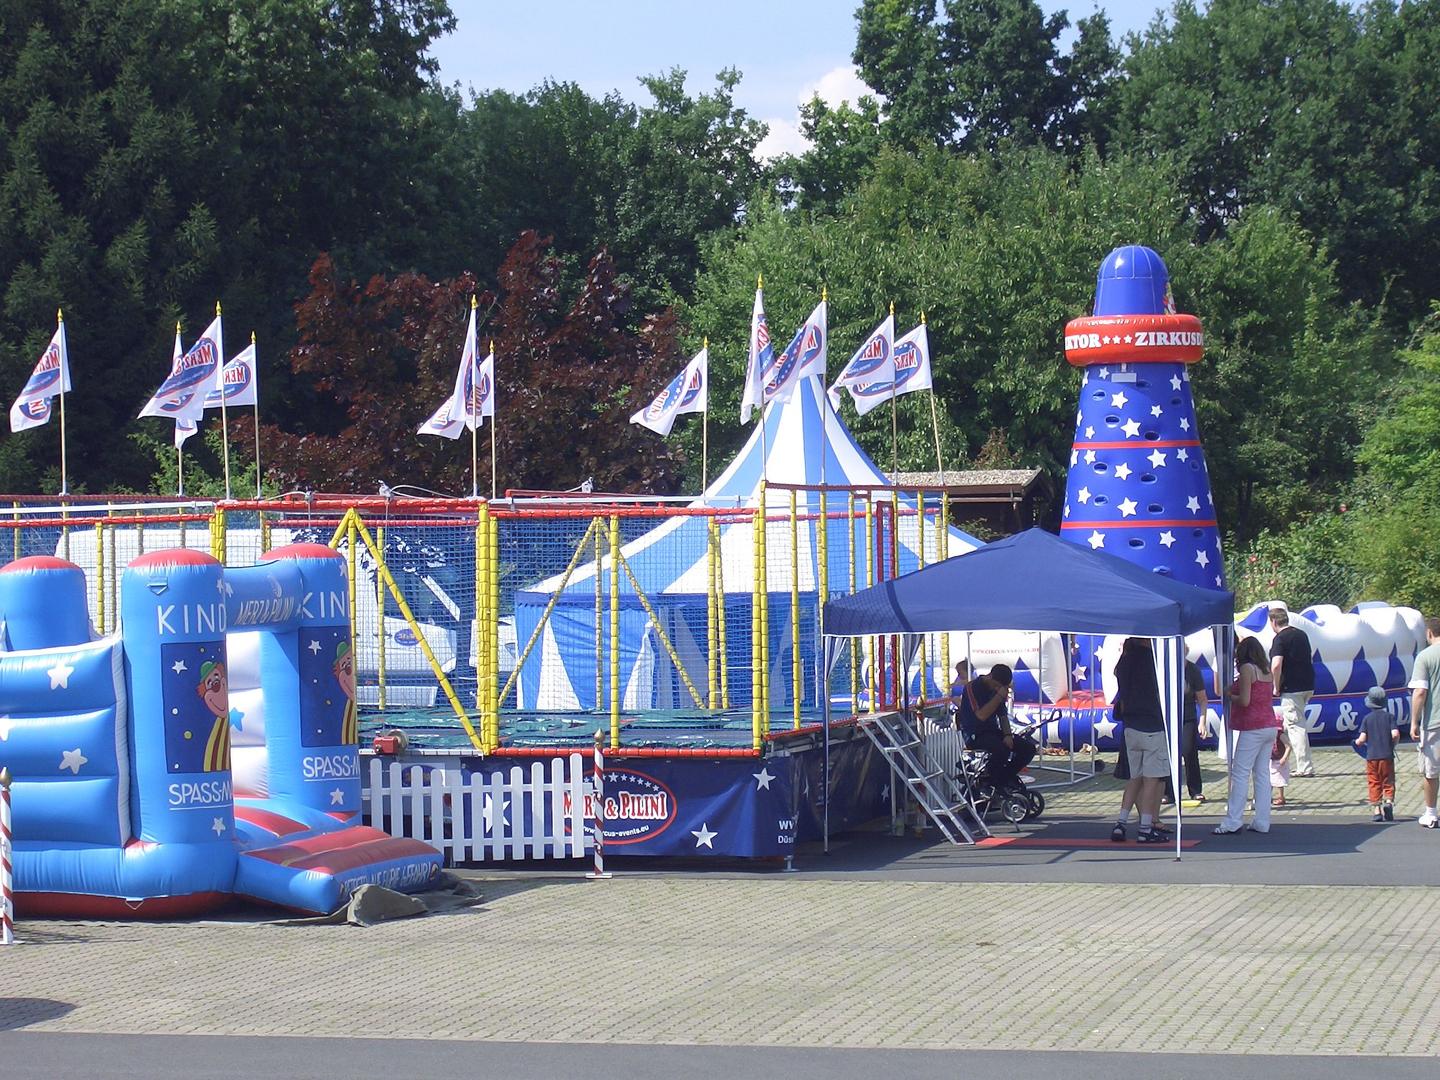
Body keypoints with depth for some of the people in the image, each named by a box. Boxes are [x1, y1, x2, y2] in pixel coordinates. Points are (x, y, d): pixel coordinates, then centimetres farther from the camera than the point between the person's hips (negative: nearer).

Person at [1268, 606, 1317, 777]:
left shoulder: (1280, 638, -13)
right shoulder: (1301, 634, 12)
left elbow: (1276, 665, -24)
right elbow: (1310, 659, 22)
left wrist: (1276, 687, -11)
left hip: (1292, 688, -8)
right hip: (1308, 686, 8)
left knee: (1295, 726, -5)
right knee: (1297, 723, 21)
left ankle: (1305, 768, -7)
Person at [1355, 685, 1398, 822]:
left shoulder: (1367, 718, 0)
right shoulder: (1389, 716, 0)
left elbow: (1362, 738, -7)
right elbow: (1395, 734, -11)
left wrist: (1358, 742, 15)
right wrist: (1394, 743, 9)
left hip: (1372, 756, 0)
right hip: (1387, 755, 0)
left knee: (1374, 784, 6)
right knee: (1388, 782, 8)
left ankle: (1376, 809, 2)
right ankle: (1388, 801, -15)